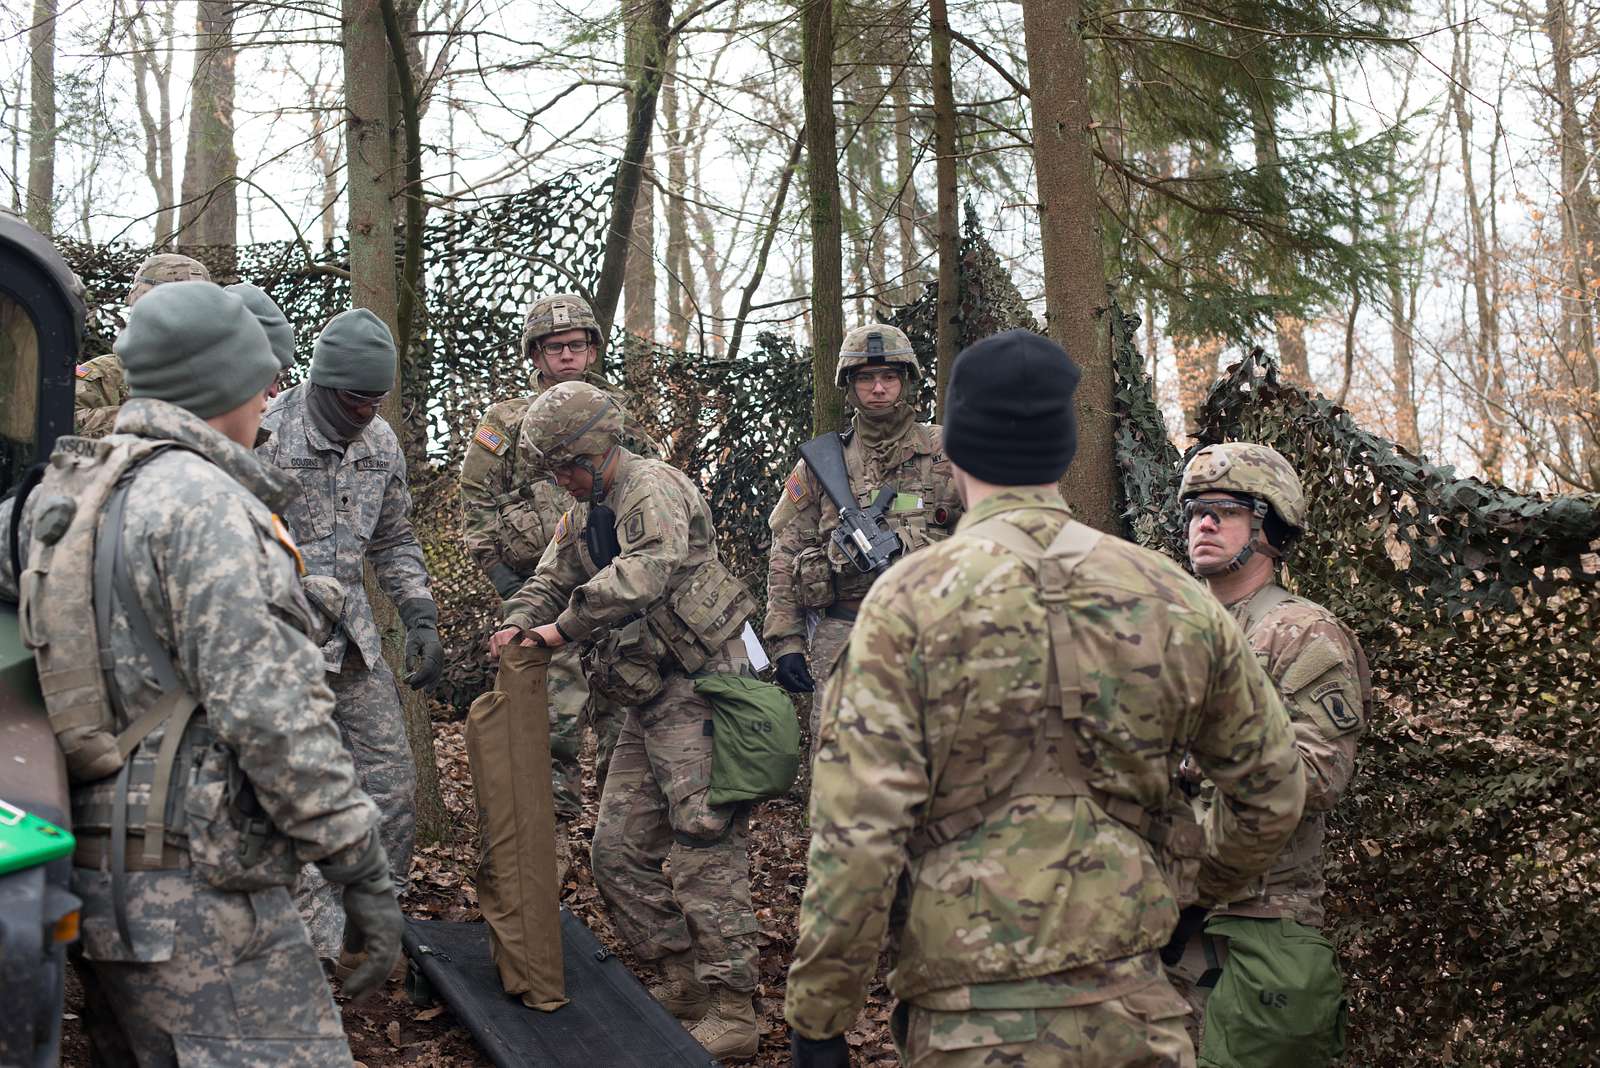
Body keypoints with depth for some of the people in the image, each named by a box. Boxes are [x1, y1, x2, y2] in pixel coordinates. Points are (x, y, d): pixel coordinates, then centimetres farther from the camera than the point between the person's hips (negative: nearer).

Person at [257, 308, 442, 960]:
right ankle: (322, 949, 10)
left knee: (394, 786, 8)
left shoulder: (381, 441, 6)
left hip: (355, 637, 6)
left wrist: (421, 619, 7)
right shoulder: (263, 436, -14)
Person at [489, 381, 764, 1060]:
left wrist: (563, 629, -19)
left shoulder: (654, 489, -13)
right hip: (648, 704, 10)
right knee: (618, 849, 10)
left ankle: (731, 1011, -1)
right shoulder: (585, 514, 17)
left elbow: (640, 577, -29)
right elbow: (552, 579, 19)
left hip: (698, 691, -10)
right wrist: (519, 624, -3)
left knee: (705, 853, -9)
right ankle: (680, 978, 22)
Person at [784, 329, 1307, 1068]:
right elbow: (1273, 791, 13)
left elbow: (857, 833, -15)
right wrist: (1209, 888, 31)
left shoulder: (910, 601, -10)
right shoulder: (1174, 598, 1)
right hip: (1136, 1007, 3)